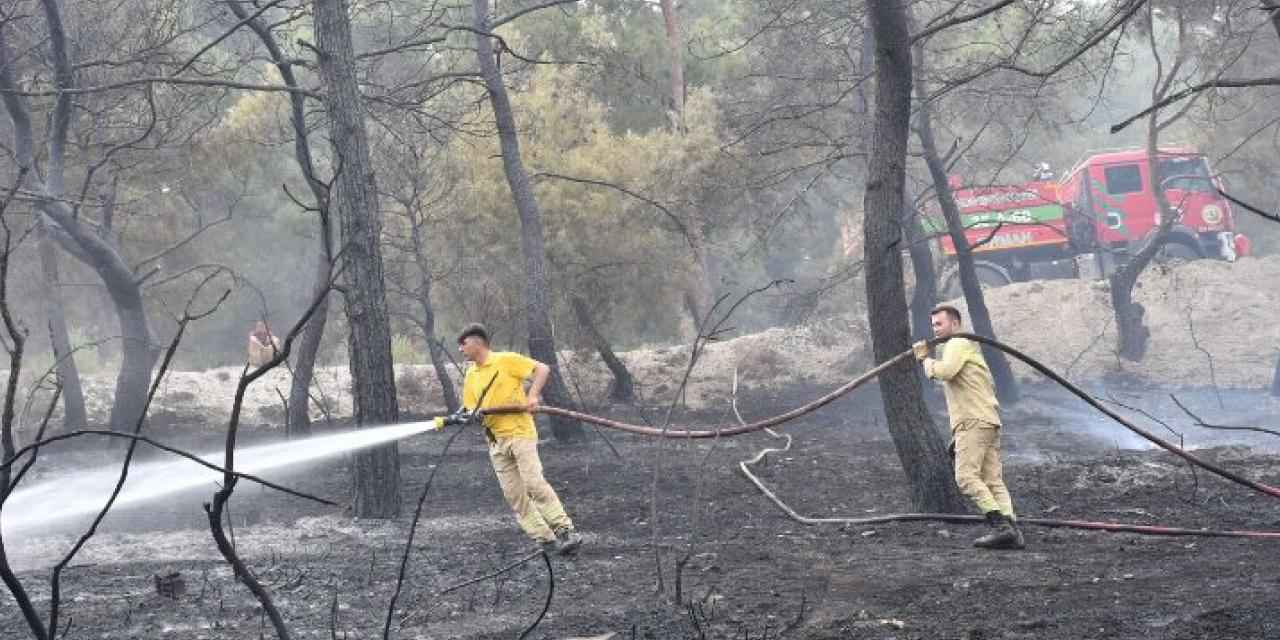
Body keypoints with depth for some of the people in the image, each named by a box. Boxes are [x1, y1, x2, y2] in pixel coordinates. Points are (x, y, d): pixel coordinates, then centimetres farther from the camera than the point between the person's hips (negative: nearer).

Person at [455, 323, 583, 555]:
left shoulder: (506, 360, -4)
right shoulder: (471, 377, 15)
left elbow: (542, 369, -7)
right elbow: (471, 409, 13)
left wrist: (533, 395, -19)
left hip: (520, 432, -7)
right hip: (495, 440, 7)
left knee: (534, 483, -17)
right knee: (513, 494, 0)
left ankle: (566, 531, -12)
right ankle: (546, 540, 3)